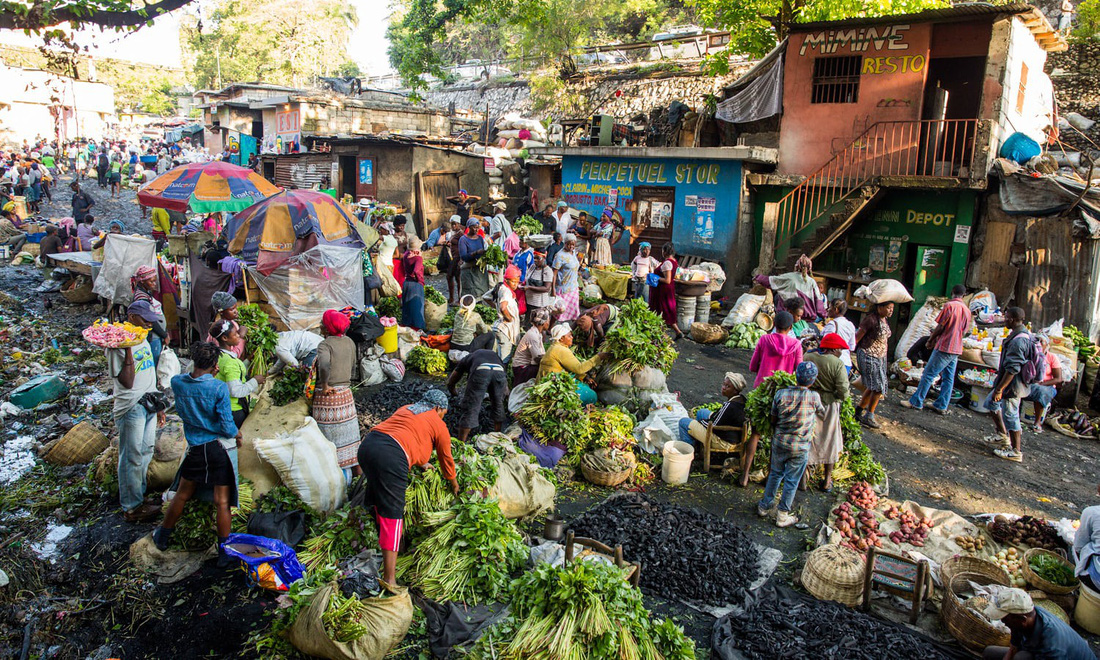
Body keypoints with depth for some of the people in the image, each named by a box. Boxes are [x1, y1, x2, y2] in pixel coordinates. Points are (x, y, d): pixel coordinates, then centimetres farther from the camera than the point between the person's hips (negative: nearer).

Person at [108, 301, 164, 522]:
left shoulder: (143, 340, 12)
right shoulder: (117, 347, -15)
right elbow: (127, 382, -24)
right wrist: (128, 349, -28)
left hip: (149, 405, 9)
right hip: (131, 408, -8)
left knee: (146, 452, 15)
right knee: (132, 457, -1)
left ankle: (139, 497, 28)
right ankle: (131, 508, 9)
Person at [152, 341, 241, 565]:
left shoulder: (177, 383, -6)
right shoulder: (219, 388, -17)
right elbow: (228, 427, -13)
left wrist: (208, 375, 12)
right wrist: (237, 434, 6)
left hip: (196, 449, 3)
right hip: (220, 448, -3)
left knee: (182, 496, 22)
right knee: (221, 502, 4)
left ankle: (163, 536, 42)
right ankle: (224, 553, 14)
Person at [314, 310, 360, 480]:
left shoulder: (325, 344, -15)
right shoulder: (349, 342, 5)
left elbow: (324, 365, -34)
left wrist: (324, 386, -21)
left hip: (327, 395, -6)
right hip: (346, 393, 6)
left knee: (330, 435, 3)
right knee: (348, 432, 17)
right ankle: (357, 467, 26)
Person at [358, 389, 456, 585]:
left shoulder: (406, 409, 30)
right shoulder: (439, 425, 13)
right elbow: (446, 459, 24)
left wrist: (421, 462, 60)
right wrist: (454, 484, 41)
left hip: (366, 445, 8)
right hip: (390, 457, -7)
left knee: (378, 496, 30)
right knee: (392, 515, -3)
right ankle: (389, 578, -2)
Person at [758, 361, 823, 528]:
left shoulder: (781, 394, -12)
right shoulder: (814, 397, -16)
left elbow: (773, 420, -1)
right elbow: (821, 412, 6)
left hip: (779, 442, 2)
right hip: (801, 447, -2)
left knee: (775, 474, 21)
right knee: (791, 480, 11)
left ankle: (765, 506, 34)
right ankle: (782, 515, 22)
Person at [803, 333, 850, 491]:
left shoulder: (807, 358, -4)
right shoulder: (837, 364, -16)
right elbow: (844, 392, -17)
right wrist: (839, 398, 3)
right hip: (828, 406, -3)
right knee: (829, 442, 15)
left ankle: (802, 479, 23)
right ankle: (827, 481, 27)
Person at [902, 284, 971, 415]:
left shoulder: (950, 305, -12)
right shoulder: (967, 310, 9)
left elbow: (940, 327, -13)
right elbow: (964, 332, 15)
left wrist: (930, 340, 2)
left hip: (944, 347, -7)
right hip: (957, 349, 7)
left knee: (928, 375, -2)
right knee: (948, 378, 10)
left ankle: (916, 402, 1)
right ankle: (942, 406, 15)